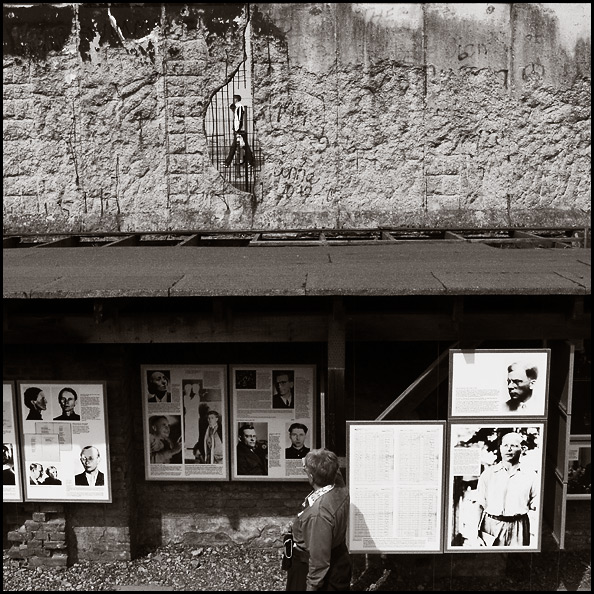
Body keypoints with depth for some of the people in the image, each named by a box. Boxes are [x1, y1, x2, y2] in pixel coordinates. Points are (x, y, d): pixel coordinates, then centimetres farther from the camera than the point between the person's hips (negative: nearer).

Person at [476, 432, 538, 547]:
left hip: (518, 528, 0)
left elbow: (535, 508, 6)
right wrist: (476, 532, -2)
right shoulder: (488, 473, 7)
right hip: (491, 525, 0)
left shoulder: (530, 476, 6)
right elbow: (480, 505, 5)